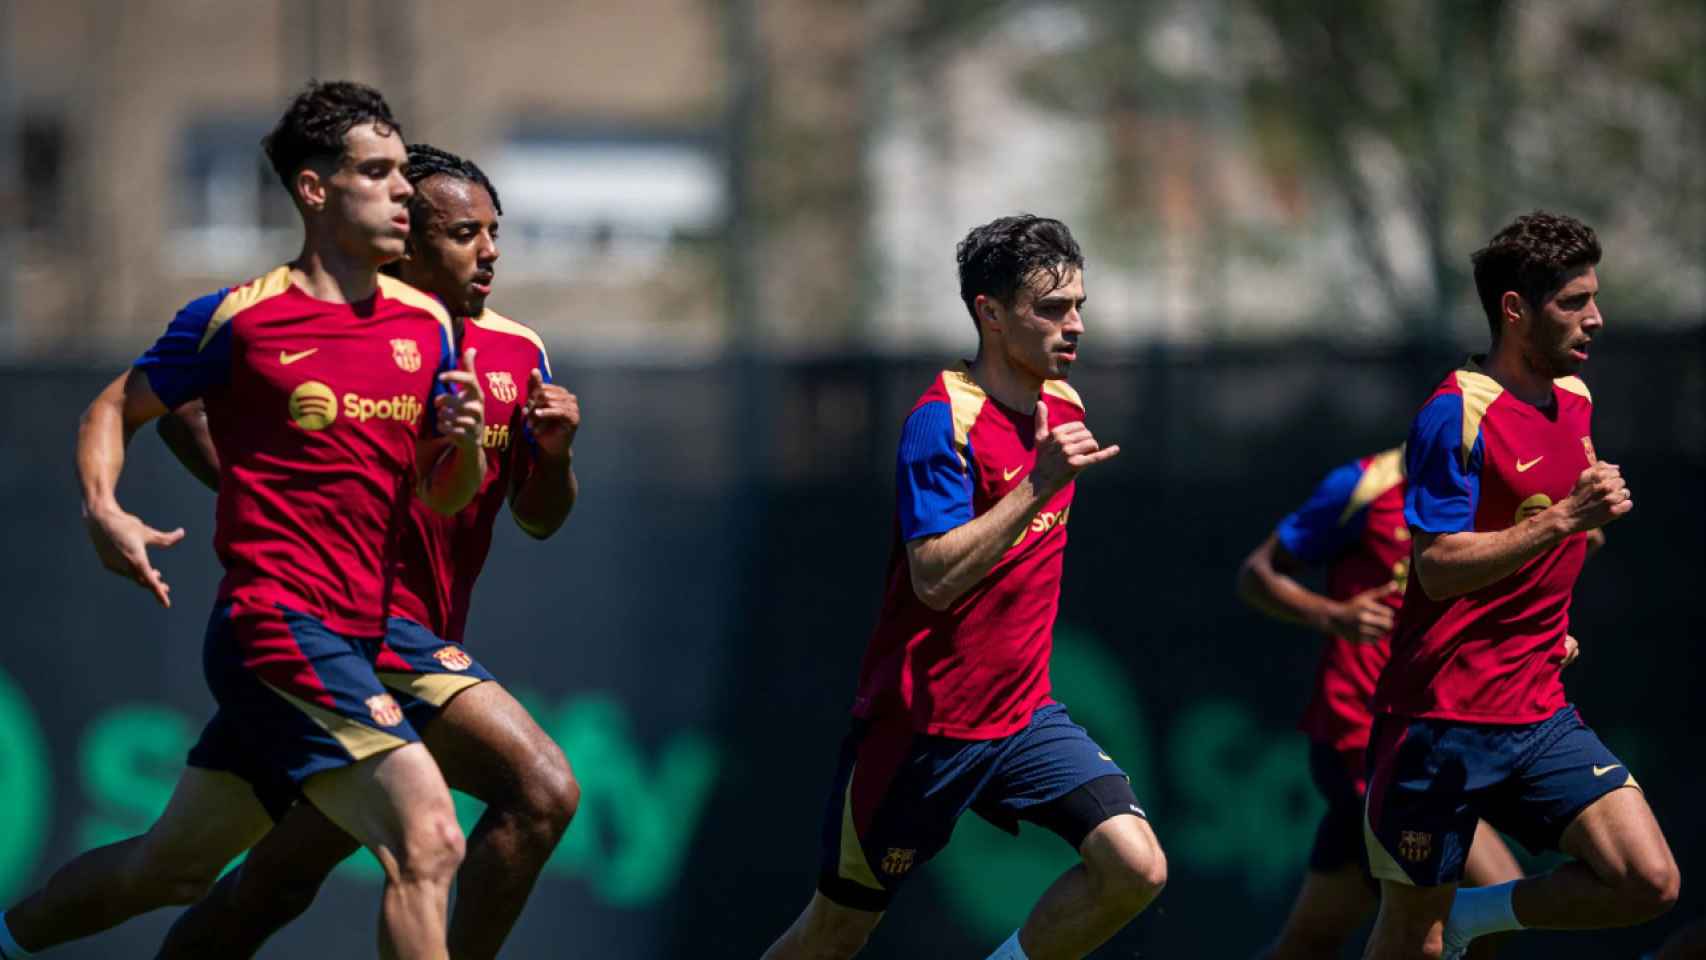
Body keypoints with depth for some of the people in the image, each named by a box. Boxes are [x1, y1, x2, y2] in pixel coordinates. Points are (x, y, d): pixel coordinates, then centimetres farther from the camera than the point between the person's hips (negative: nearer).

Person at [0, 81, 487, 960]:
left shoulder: (425, 325, 11)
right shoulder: (237, 319, -5)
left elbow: (441, 499, 17)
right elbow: (114, 409, 8)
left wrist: (463, 441, -6)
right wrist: (103, 511, -12)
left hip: (351, 644, 7)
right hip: (277, 620, -7)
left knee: (174, 867, 18)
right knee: (427, 837, -22)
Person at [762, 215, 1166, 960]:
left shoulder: (1063, 408, 6)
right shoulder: (943, 421, -18)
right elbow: (936, 577, -28)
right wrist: (1039, 485, -32)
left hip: (1022, 713, 6)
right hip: (923, 722, -6)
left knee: (1136, 867, -15)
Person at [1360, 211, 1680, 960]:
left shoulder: (1575, 400, 11)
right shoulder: (1456, 414, -14)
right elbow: (1438, 567, -22)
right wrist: (1565, 519, -28)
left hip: (1539, 715, 7)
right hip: (1443, 720, -7)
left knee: (1648, 883, -10)